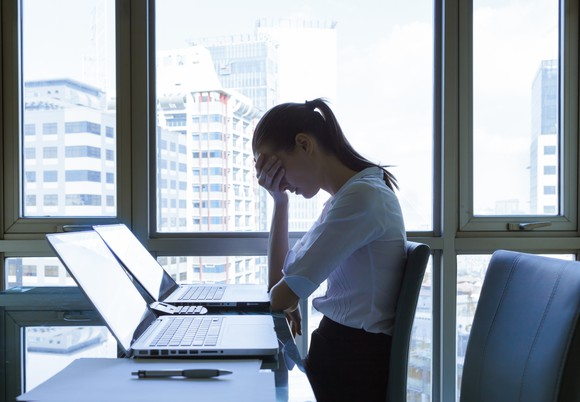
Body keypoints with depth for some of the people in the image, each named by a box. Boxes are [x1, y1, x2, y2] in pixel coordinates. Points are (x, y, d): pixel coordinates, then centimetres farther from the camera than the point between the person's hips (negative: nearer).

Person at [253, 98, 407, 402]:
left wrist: (286, 302, 5)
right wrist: (279, 201, 5)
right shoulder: (345, 196, 11)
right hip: (341, 347, 9)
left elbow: (281, 297, -18)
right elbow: (278, 282, 12)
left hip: (355, 361, -9)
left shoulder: (361, 196, -20)